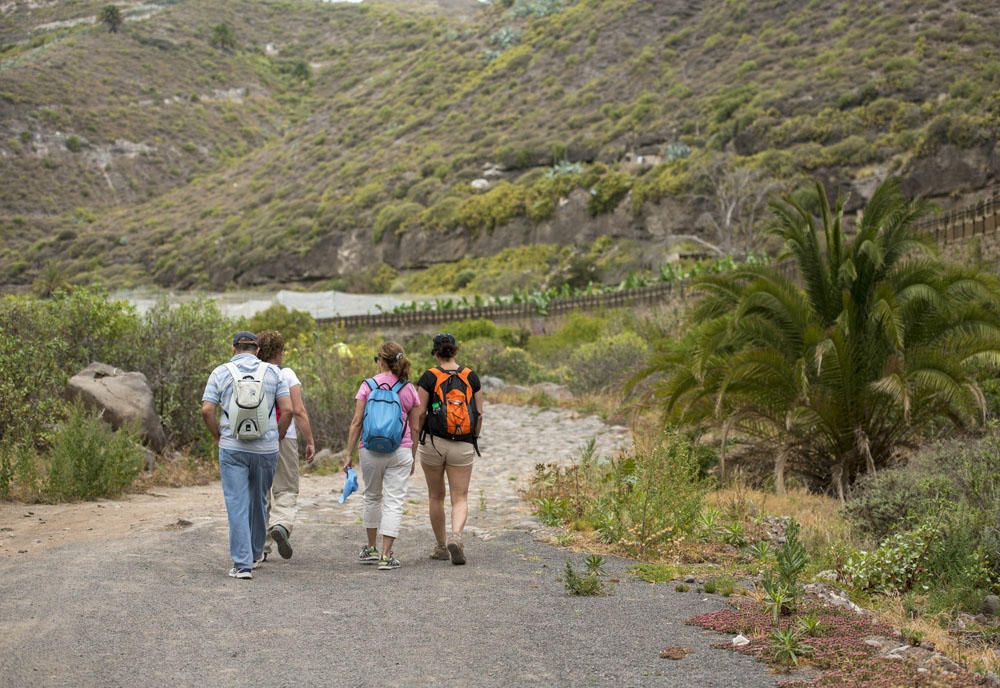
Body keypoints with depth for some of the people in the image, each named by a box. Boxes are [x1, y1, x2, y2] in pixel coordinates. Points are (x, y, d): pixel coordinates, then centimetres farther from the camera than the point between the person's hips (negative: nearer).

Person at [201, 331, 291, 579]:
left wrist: (219, 437, 7)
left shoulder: (221, 373, 1)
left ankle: (243, 563, -7)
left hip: (232, 449, -1)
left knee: (237, 505, 0)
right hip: (266, 449, 2)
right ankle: (255, 553, 33)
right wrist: (277, 438, 9)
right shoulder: (273, 372, 2)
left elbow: (207, 410, -7)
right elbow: (287, 410, -4)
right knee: (259, 502, 18)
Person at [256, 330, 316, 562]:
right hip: (283, 438, -3)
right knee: (286, 491, 5)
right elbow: (299, 411, -8)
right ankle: (281, 525, -24)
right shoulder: (287, 374, -3)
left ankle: (260, 547, 12)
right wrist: (310, 441, -4)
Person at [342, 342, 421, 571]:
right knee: (394, 502, 2)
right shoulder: (409, 389, 2)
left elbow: (356, 422, -5)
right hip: (401, 451, 0)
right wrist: (413, 457, 15)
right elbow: (415, 427, 5)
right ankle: (386, 556, -3)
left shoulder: (367, 386, -3)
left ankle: (371, 549, 28)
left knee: (371, 497, 19)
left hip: (370, 450, 0)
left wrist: (349, 454, 0)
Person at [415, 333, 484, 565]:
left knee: (436, 496, 14)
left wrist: (415, 440, 7)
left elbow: (420, 413, -6)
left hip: (433, 442, -1)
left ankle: (441, 546, 21)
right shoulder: (471, 377, 2)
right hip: (463, 446, 1)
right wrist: (474, 439, 16)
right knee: (460, 498, 3)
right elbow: (479, 414, 4)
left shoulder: (429, 377, -5)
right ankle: (456, 535, -23)